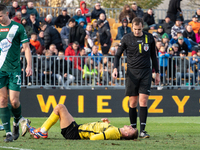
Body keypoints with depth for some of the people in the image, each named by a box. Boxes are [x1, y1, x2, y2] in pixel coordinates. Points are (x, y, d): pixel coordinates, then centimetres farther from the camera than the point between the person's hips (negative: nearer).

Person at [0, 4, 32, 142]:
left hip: (14, 69, -3)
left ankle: (17, 121, 23)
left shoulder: (17, 28, -2)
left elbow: (26, 47, -1)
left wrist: (29, 66, -10)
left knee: (14, 101, -8)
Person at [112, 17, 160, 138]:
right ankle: (133, 128, 11)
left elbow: (153, 56, 16)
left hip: (146, 73, 0)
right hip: (132, 73, 0)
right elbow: (118, 54, 9)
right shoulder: (127, 39, 2)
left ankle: (142, 130, -9)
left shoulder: (149, 38, 6)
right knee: (133, 102, 1)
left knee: (143, 101, -8)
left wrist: (157, 73, 15)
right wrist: (115, 68, -8)